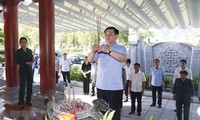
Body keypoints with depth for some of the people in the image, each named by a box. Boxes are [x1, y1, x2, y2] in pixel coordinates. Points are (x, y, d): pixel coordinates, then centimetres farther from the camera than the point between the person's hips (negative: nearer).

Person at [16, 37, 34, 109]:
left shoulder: (30, 50, 9)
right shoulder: (18, 52, -3)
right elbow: (17, 62, -8)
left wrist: (32, 61, -11)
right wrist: (26, 63, -16)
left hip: (30, 70, 5)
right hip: (22, 71, -4)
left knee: (30, 86, 8)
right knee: (22, 87, -6)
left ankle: (28, 100, 21)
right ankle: (20, 103, 4)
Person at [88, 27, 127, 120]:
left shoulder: (121, 48, -3)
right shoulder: (100, 48, 9)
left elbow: (124, 58, -24)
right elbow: (90, 60, 1)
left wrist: (108, 50, -32)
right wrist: (93, 51, -20)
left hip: (115, 88, -4)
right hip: (100, 86, 4)